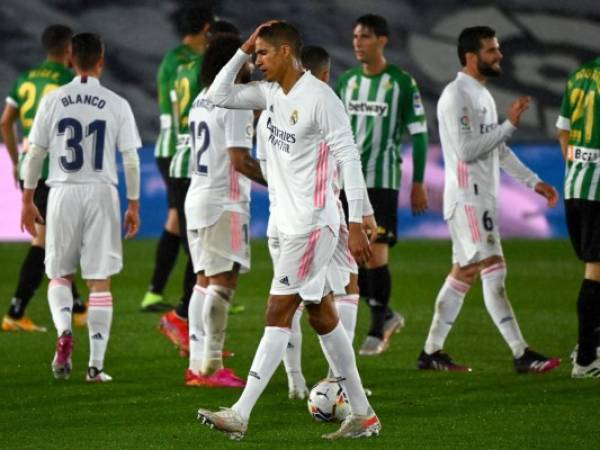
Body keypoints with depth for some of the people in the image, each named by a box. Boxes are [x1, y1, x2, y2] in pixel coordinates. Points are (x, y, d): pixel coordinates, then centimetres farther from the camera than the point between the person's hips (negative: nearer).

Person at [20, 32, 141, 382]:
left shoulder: (53, 101, 0)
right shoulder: (117, 104, -1)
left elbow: (35, 154, 3)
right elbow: (131, 159, 0)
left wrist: (27, 199, 12)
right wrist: (134, 204, 9)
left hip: (63, 194, 0)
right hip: (102, 194, 0)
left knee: (60, 275, 14)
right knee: (100, 281, 4)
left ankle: (64, 330, -15)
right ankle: (96, 364, 1)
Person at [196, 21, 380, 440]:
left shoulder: (319, 97, -16)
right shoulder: (273, 93, 9)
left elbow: (350, 158, -17)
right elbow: (219, 96, 15)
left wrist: (357, 224, -21)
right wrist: (242, 52, 3)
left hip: (313, 225, -9)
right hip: (291, 222, 9)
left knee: (278, 314, -9)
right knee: (322, 315, 11)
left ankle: (241, 414, -10)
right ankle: (363, 414, 15)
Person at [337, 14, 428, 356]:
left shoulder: (402, 83, -3)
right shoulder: (348, 81, 12)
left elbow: (419, 134, -2)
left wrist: (418, 183, -5)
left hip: (382, 180, -5)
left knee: (376, 252, -11)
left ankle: (377, 330, -1)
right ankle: (386, 315, 20)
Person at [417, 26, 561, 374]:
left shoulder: (483, 95, 18)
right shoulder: (456, 96, -13)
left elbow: (499, 150, 23)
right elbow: (466, 150, -20)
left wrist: (534, 181, 18)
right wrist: (510, 124, -18)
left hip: (483, 198, 10)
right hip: (467, 198, -10)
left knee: (464, 273, 10)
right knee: (494, 270, -12)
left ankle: (432, 352, 14)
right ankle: (521, 354, -15)